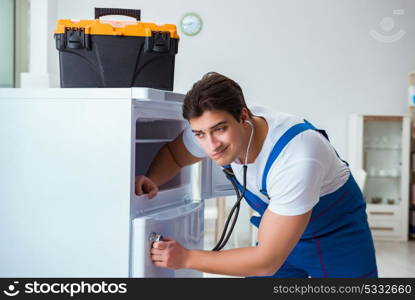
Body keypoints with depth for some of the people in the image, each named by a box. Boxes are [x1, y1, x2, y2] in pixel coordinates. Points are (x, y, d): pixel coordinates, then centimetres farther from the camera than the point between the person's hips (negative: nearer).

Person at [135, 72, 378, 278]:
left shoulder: (297, 158, -40)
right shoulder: (211, 125, -21)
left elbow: (267, 261, -34)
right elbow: (173, 154, 2)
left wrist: (187, 258, -30)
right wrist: (151, 181, -20)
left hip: (338, 236, -5)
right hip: (281, 229, 5)